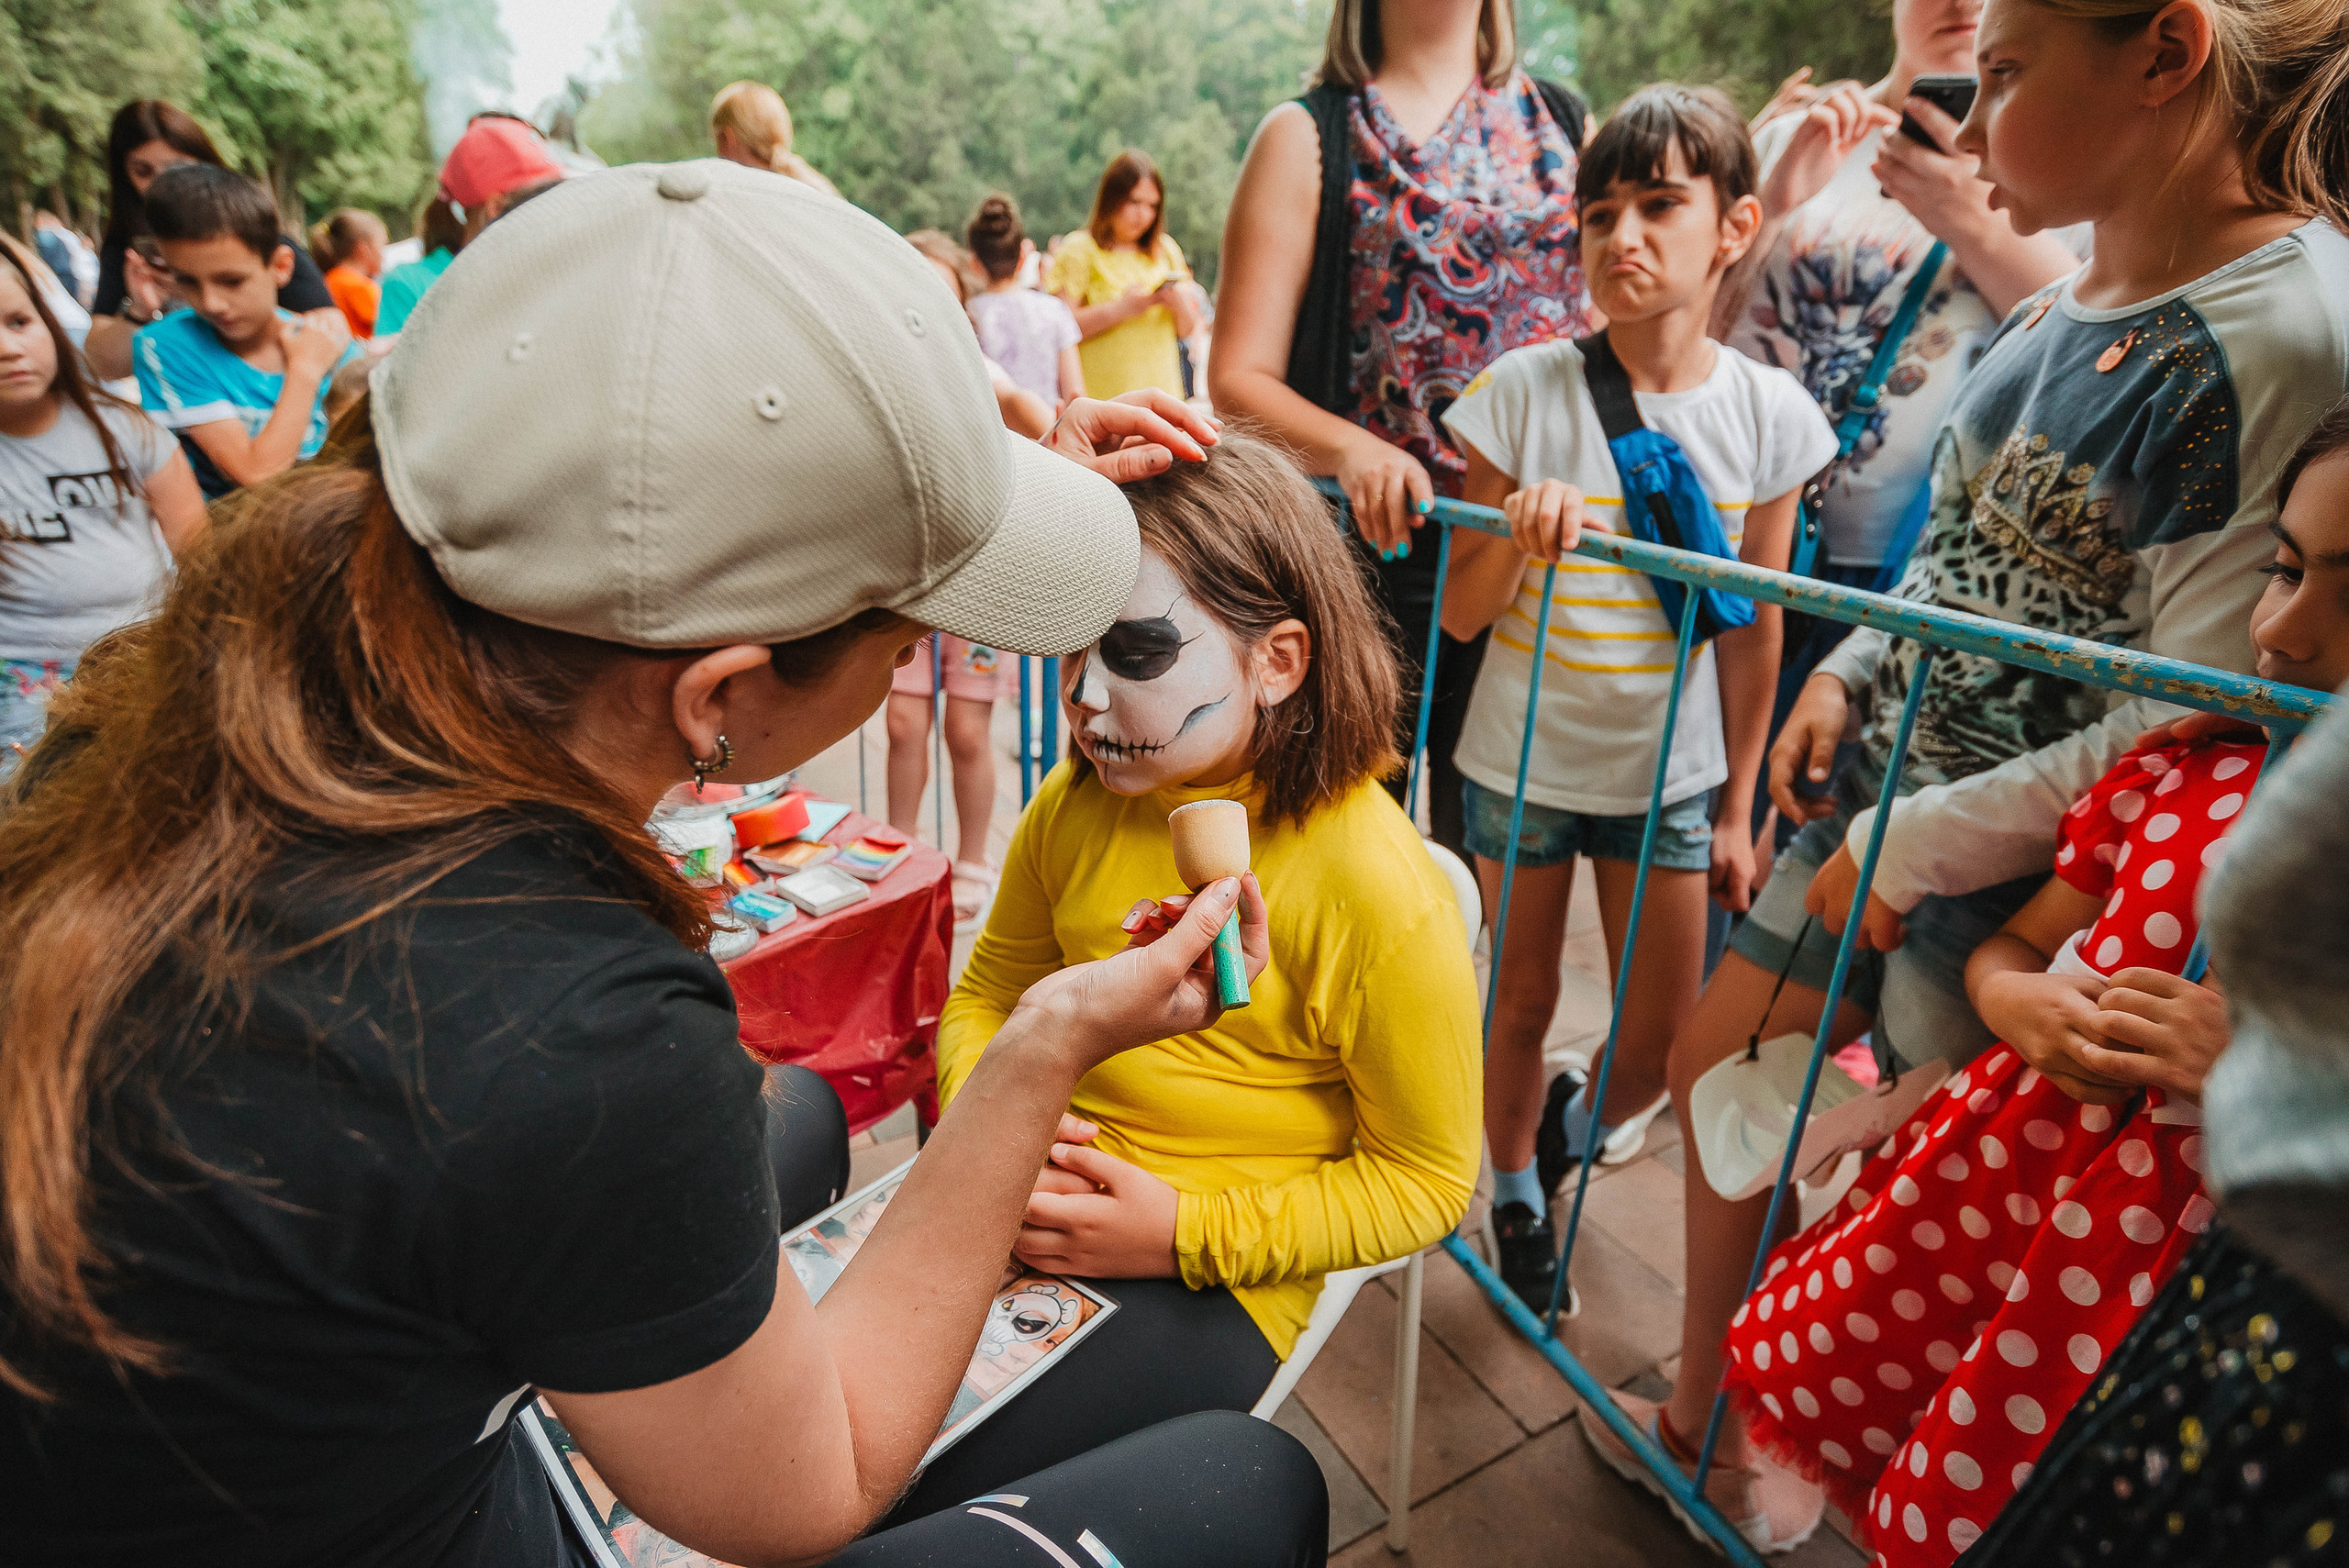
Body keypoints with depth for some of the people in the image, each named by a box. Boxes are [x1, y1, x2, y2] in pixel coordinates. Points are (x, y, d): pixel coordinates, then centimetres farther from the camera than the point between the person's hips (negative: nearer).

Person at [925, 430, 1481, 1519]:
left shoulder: (1380, 896, -21)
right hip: (1033, 1202, 5)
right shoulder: (1075, 807, -4)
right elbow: (988, 995, 10)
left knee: (910, 1492, -16)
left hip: (1212, 1275, -5)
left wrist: (1187, 1230, -18)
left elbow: (1424, 1178, -10)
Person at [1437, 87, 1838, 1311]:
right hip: (1522, 761, -2)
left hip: (1668, 775, 2)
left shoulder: (1769, 414, -6)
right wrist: (1520, 535, -31)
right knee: (1519, 1005, 14)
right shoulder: (1522, 391, -12)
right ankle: (1517, 1196, 42)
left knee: (1665, 1040, 11)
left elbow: (1756, 629, 2)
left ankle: (1571, 1129, 46)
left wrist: (1736, 810, 6)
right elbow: (1461, 616, -9)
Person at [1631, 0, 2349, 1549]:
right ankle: (1706, 1405, 41)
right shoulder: (2072, 299, 6)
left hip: (2020, 881, -8)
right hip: (1882, 801, 8)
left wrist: (1912, 849, -17)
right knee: (1716, 1076, 16)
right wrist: (1848, 673, 1)